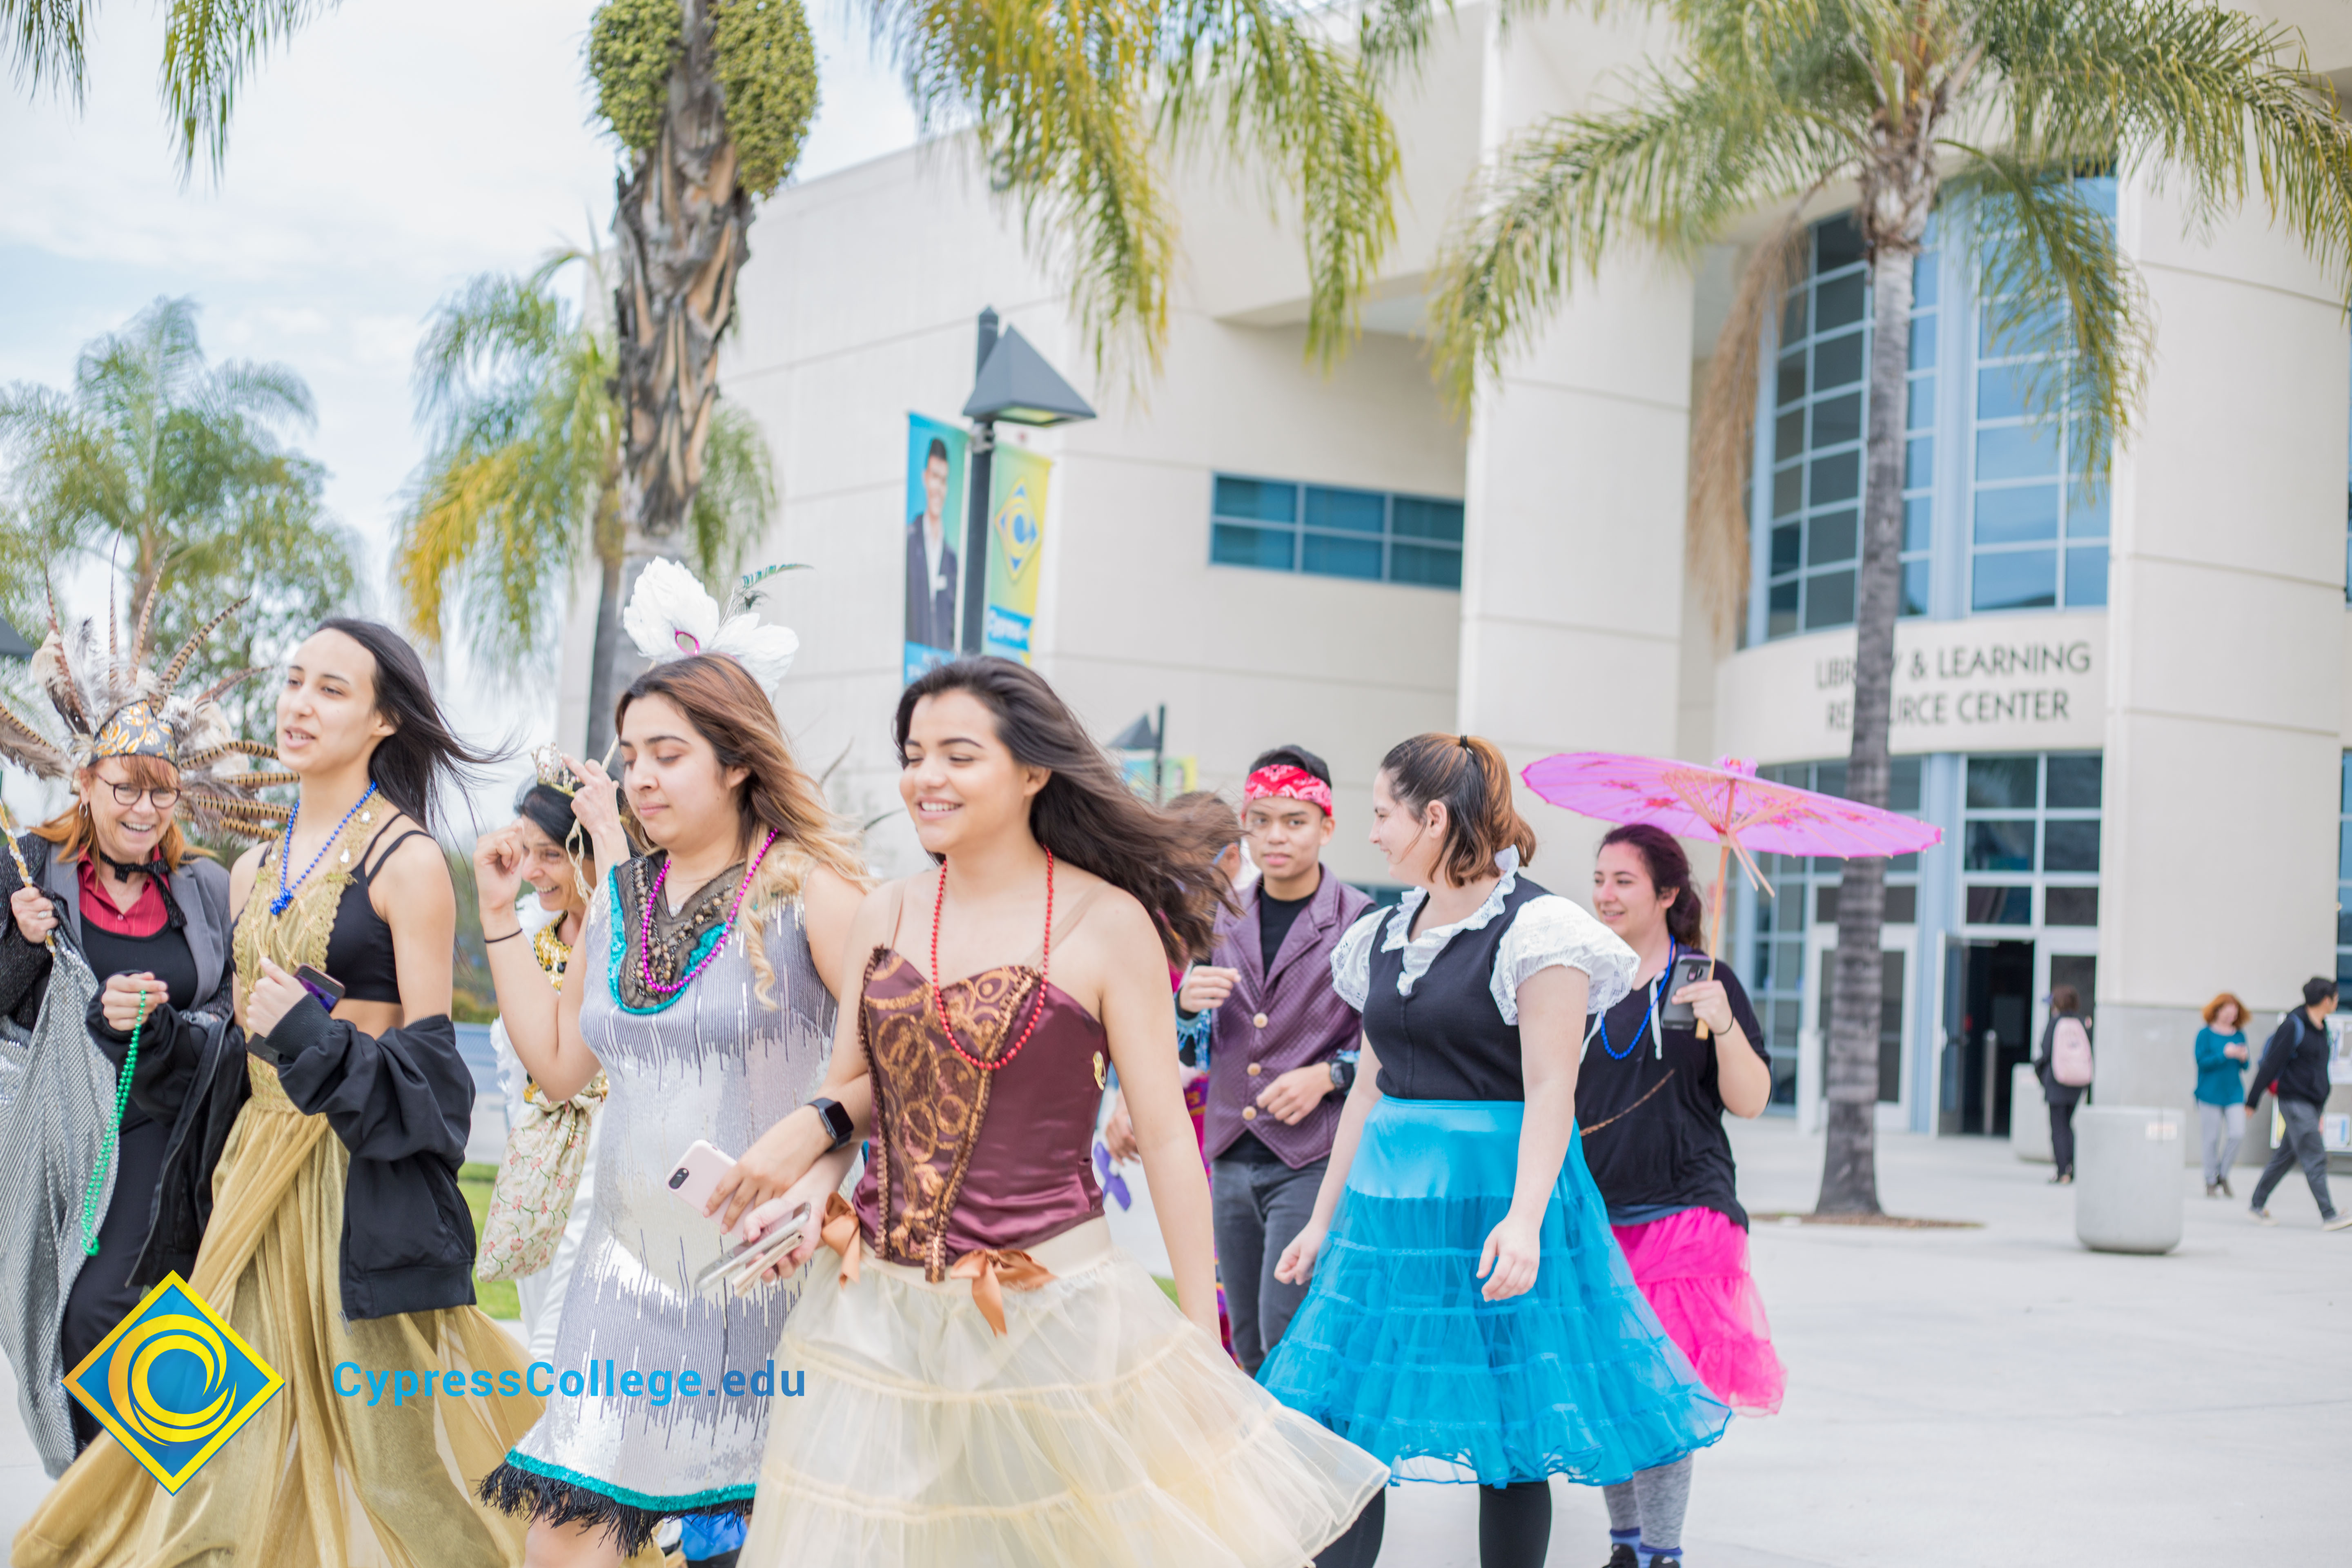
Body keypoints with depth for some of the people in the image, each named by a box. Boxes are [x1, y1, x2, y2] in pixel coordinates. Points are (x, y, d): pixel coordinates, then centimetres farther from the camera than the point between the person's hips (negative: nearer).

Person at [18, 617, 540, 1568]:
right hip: (260, 1169, 7)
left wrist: (315, 1041, -23)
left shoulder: (406, 862, -8)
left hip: (363, 1180, -7)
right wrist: (156, 1030, 3)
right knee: (249, 1446, 8)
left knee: (365, 1431, -2)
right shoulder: (254, 873, 13)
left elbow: (428, 1060, -10)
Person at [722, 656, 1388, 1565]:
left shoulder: (1107, 921, -7)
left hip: (1051, 1308, -4)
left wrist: (1204, 1342, -6)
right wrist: (817, 1161, -7)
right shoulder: (886, 917, 5)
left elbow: (1166, 1135, -6)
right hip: (885, 1311, 4)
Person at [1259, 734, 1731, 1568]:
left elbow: (1550, 1091, -15)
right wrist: (1324, 1218, 17)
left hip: (1491, 1194, -7)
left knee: (1509, 1439, 1)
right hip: (1389, 1199, 7)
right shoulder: (1385, 935, 13)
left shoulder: (1534, 929, -8)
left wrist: (1523, 1218, -27)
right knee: (1340, 1425, 3)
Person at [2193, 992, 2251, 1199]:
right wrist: (2225, 1054, -20)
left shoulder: (2239, 1035, 10)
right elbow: (2202, 1061, -11)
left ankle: (2223, 1176, 11)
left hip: (2234, 1093, 4)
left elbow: (2245, 1068, 14)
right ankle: (2211, 1183, 12)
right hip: (2211, 1093, -4)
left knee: (2237, 1134, -9)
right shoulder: (2206, 1034, -2)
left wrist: (2243, 1059, -8)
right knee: (2212, 1139, -1)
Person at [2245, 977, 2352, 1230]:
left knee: (2286, 1155, 13)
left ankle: (2258, 1204, 22)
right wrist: (2252, 1100, -12)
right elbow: (2270, 1064, -13)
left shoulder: (2321, 1027, 13)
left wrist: (2321, 1105, 24)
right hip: (2295, 1102, -9)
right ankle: (2329, 1216, -10)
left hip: (2312, 1104, 9)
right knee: (2315, 1158, -10)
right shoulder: (2293, 1026, -14)